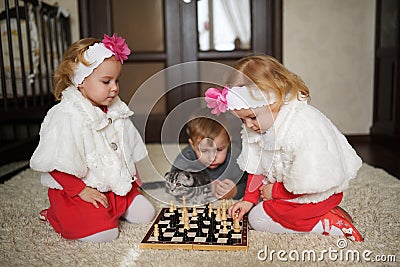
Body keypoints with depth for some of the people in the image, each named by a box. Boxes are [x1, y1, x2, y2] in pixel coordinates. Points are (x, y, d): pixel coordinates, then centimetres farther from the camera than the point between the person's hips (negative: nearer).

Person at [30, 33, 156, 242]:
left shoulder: (116, 111, 4)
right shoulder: (67, 116, -20)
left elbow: (127, 150, 17)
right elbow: (56, 164, -21)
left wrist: (132, 177, 16)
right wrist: (82, 191, -20)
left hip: (117, 185, 7)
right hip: (75, 190, -7)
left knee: (144, 214, -1)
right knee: (104, 232, -19)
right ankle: (54, 215, 5)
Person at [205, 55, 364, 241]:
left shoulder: (304, 128, -34)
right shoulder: (255, 126, -8)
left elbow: (309, 182, -27)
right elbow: (256, 167, 3)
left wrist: (275, 191, -15)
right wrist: (249, 199, -3)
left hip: (318, 191, -9)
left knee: (259, 218, -11)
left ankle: (328, 223, -7)